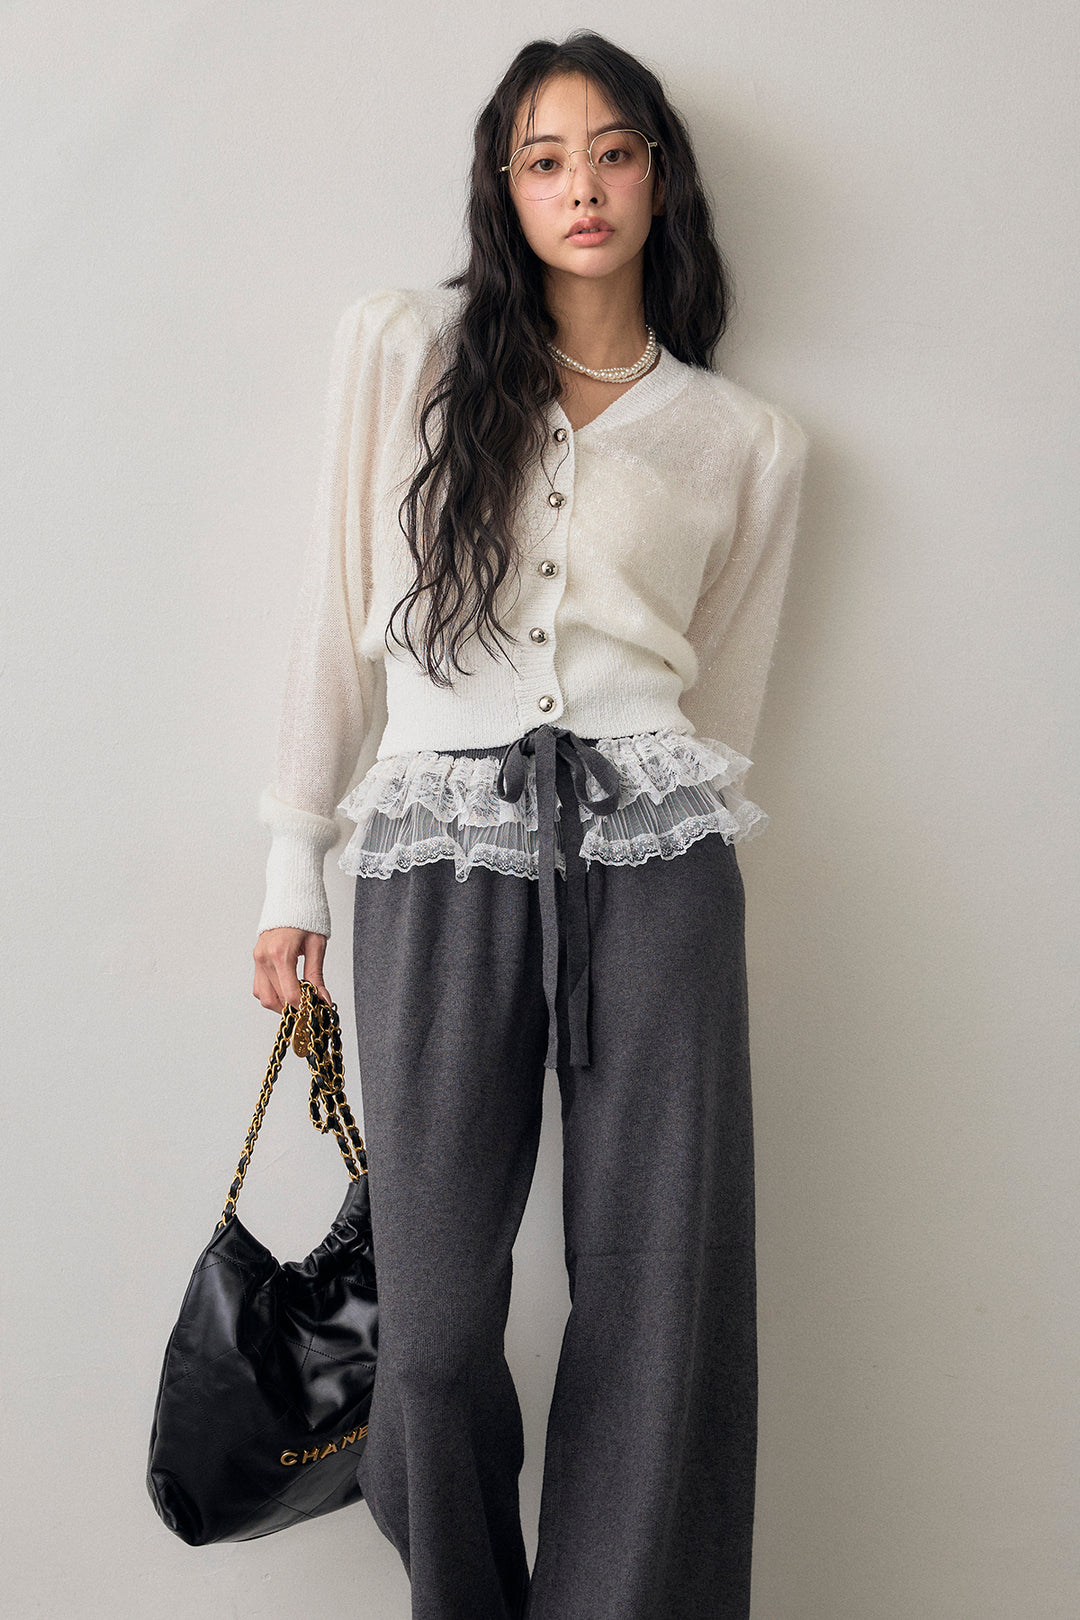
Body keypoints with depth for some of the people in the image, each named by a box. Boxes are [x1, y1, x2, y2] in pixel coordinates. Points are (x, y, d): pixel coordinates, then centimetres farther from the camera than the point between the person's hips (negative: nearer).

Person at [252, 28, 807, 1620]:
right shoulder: (404, 348, 12)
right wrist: (295, 865, 8)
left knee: (667, 1311, -1)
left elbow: (722, 702, 16)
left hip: (649, 850, 1)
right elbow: (339, 617, 11)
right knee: (436, 1315, -1)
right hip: (438, 845, -1)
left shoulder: (746, 439, 15)